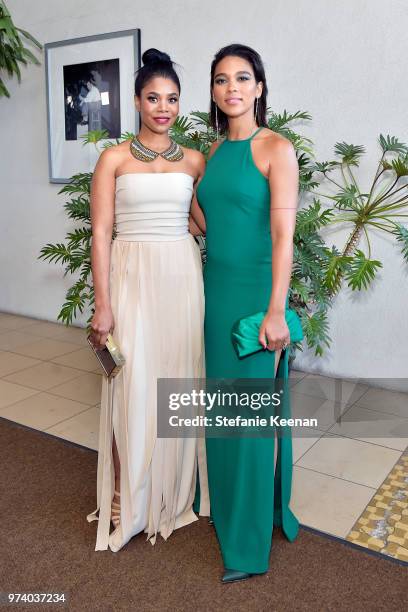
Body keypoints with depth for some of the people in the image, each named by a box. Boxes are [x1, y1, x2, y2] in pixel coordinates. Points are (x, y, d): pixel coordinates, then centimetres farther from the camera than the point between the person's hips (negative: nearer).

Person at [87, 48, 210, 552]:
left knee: (178, 379, 9)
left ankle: (174, 490, 30)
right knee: (132, 385, 1)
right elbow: (100, 233, -4)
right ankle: (127, 497, 22)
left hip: (182, 277, 3)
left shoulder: (194, 161, 9)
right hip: (132, 277, -2)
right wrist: (102, 304, -9)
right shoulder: (114, 159, 1)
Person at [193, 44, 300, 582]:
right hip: (216, 288, 7)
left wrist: (275, 311, -20)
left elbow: (283, 235, -15)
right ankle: (224, 500, 37)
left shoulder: (276, 148, -8)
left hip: (254, 290, -7)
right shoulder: (215, 150, 12)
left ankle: (251, 539, 18)